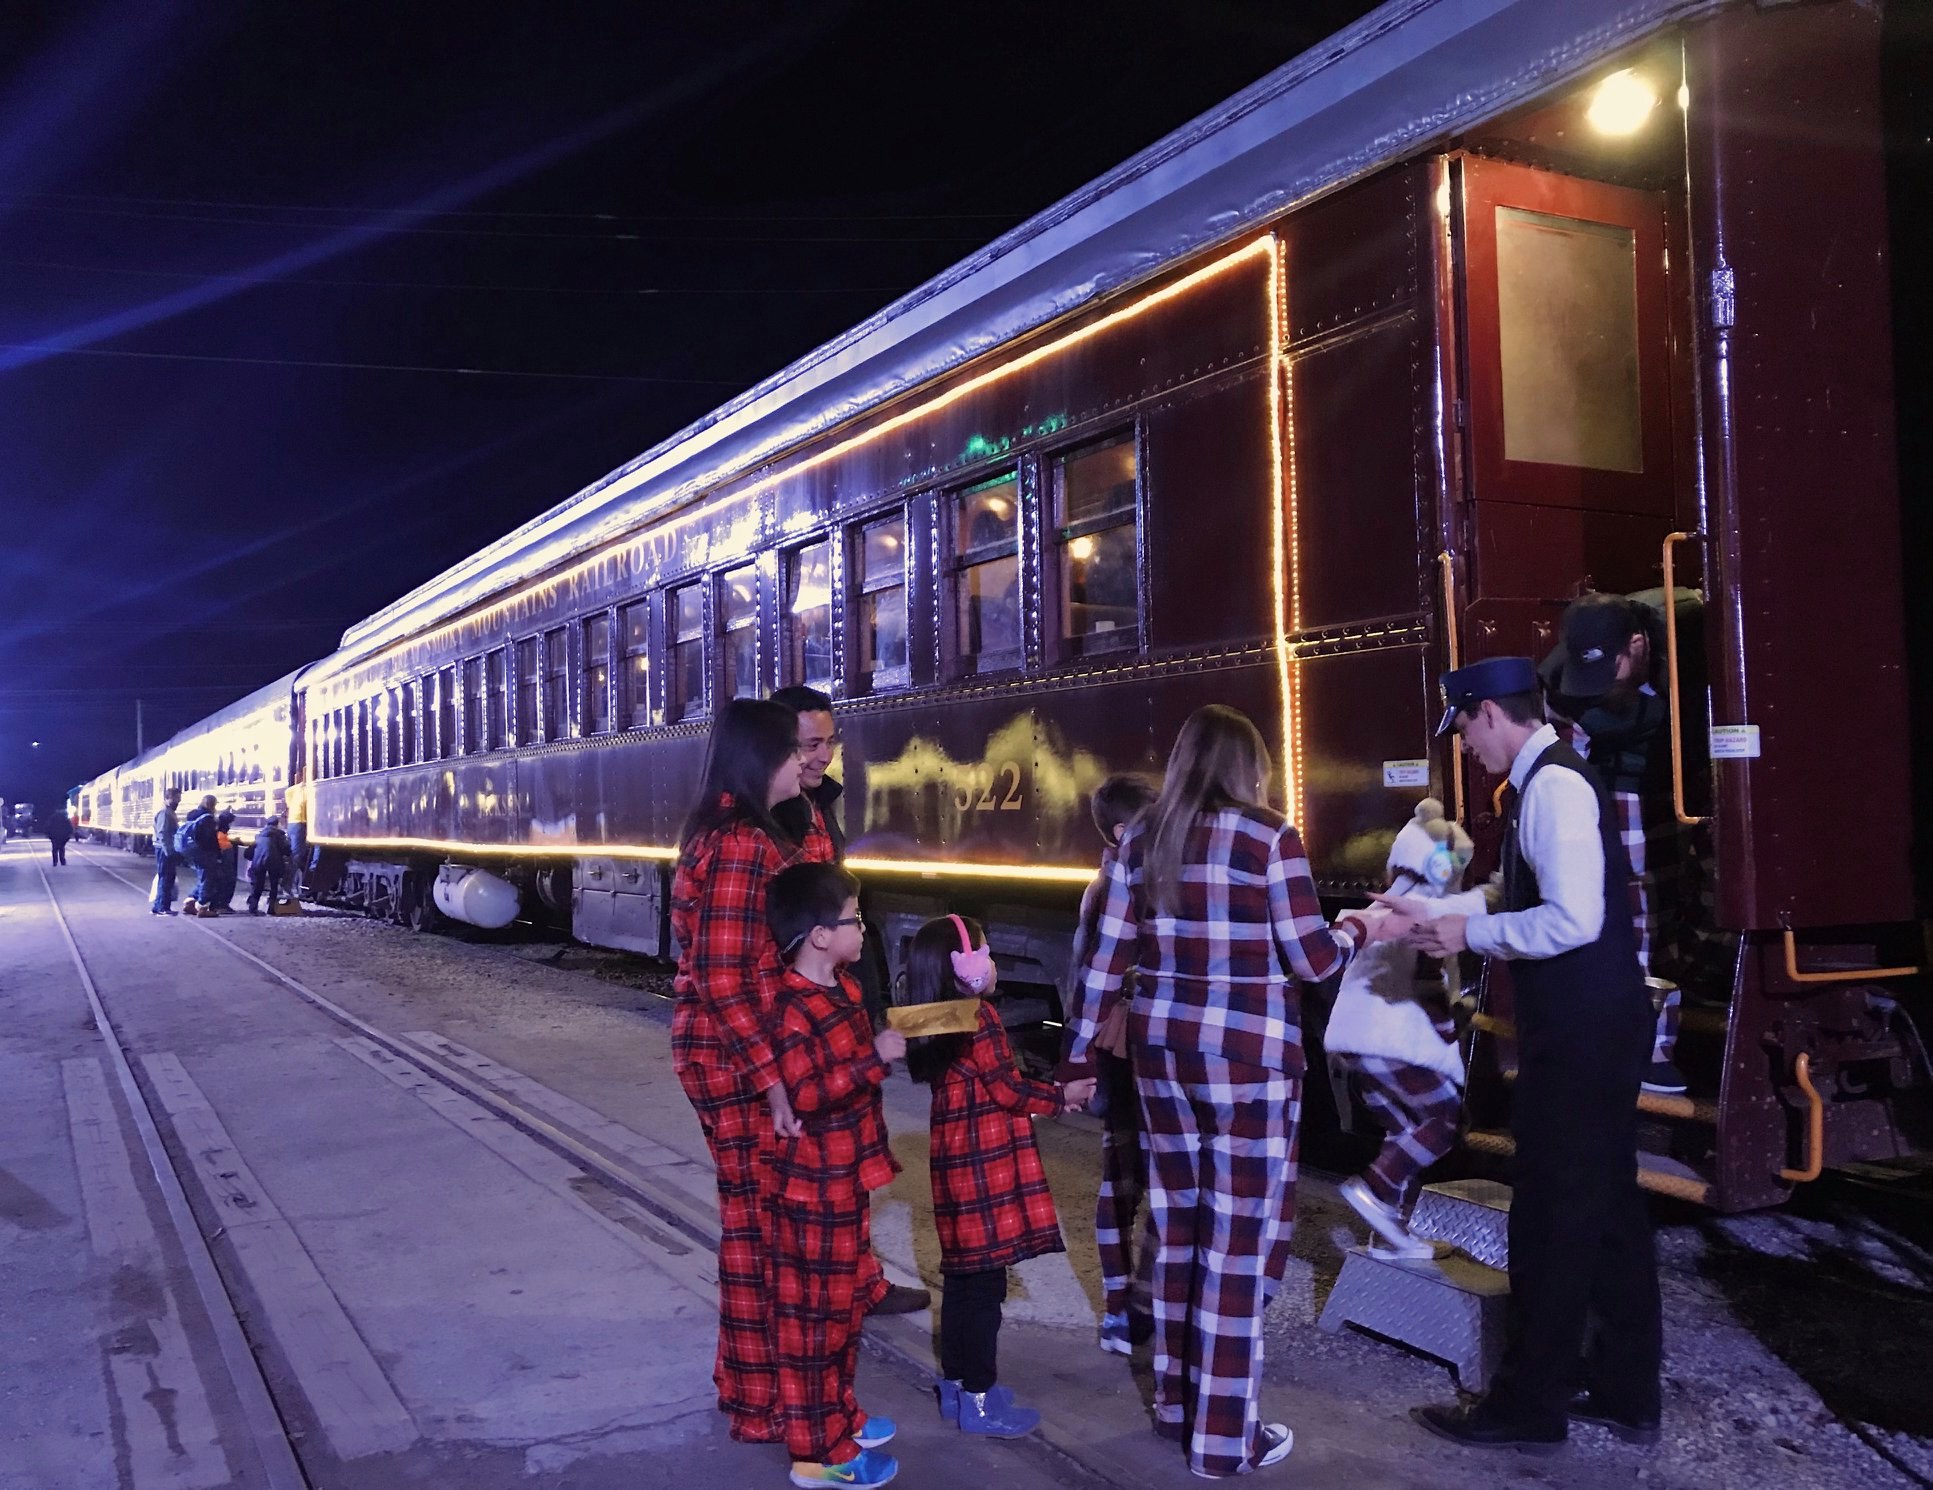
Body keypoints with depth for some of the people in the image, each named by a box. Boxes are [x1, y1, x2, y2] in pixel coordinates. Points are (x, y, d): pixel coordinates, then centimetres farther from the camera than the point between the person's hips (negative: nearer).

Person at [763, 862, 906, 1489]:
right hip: (815, 1185, -10)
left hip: (848, 1177, 10)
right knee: (814, 1314, 2)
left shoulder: (844, 988, 8)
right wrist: (876, 1056, -29)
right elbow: (806, 1094, -29)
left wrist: (894, 1036, 12)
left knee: (845, 1305, 21)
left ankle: (839, 1413, 37)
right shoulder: (791, 1009, -22)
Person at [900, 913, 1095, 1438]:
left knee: (961, 1276, 16)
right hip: (986, 1163, -9)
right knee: (984, 1282, -2)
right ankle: (979, 1399, 4)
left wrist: (1043, 1097, 17)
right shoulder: (978, 1018, -15)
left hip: (954, 1161, 9)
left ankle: (955, 1383, 25)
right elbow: (1009, 1090, -14)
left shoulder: (936, 1024, 12)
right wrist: (1062, 1096, 1)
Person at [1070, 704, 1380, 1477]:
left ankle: (1176, 1400, 30)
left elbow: (1108, 959, 5)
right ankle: (1224, 1436, 11)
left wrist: (1080, 1054, 13)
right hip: (1248, 1055, -5)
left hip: (1163, 1048, 6)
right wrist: (1357, 928, 14)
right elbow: (1313, 959, -7)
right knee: (1240, 1237, 3)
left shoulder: (1141, 839, 6)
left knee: (1180, 1223, 17)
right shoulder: (1270, 838, -8)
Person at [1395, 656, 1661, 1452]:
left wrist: (1470, 934, -17)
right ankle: (1624, 1393, 29)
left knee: (1552, 1214, 1)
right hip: (1591, 1025, 10)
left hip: (1580, 1031, -10)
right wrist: (1427, 910, 17)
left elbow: (1573, 920, -27)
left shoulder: (1552, 784, -19)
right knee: (1605, 1206, 17)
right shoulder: (1549, 780, 13)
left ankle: (1527, 1405, 14)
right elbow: (1518, 896, 19)